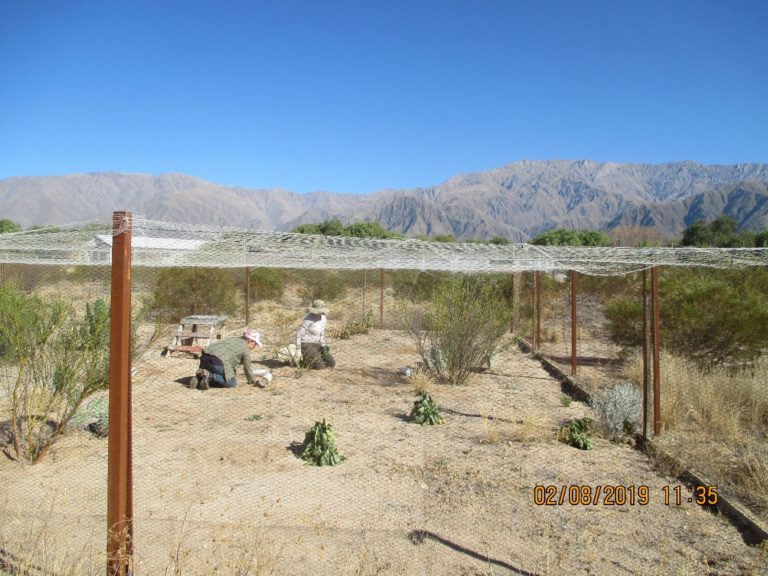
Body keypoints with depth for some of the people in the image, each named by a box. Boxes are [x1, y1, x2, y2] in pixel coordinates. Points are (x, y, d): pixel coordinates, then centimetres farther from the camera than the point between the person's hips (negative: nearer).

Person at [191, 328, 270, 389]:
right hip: (218, 361, -8)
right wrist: (254, 381, 29)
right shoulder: (245, 350, 5)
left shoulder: (233, 338, 26)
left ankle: (199, 377, 1)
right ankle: (209, 375, -10)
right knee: (232, 382, 9)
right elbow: (248, 369, 11)